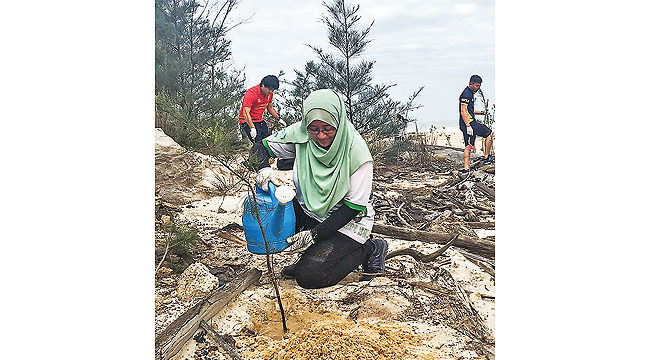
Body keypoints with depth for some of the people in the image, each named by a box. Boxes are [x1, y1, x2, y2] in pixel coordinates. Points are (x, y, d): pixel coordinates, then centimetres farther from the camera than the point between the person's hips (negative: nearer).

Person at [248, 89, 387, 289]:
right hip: (309, 212, 6)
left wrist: (315, 234, -27)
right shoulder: (300, 133, -14)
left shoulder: (357, 152, -24)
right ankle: (310, 255, 2)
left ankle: (369, 249, 2)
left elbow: (354, 206, -21)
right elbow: (260, 148, -5)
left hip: (348, 222, -5)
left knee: (309, 277, -21)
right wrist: (263, 169, -29)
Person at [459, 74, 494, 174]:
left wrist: (481, 113, 21)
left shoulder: (470, 93, 21)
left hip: (468, 123, 10)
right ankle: (487, 157, 8)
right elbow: (463, 111, -19)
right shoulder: (466, 94, -12)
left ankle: (466, 168, 7)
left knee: (468, 146, 8)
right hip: (469, 122, -10)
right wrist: (468, 126, -24)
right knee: (489, 133, 2)